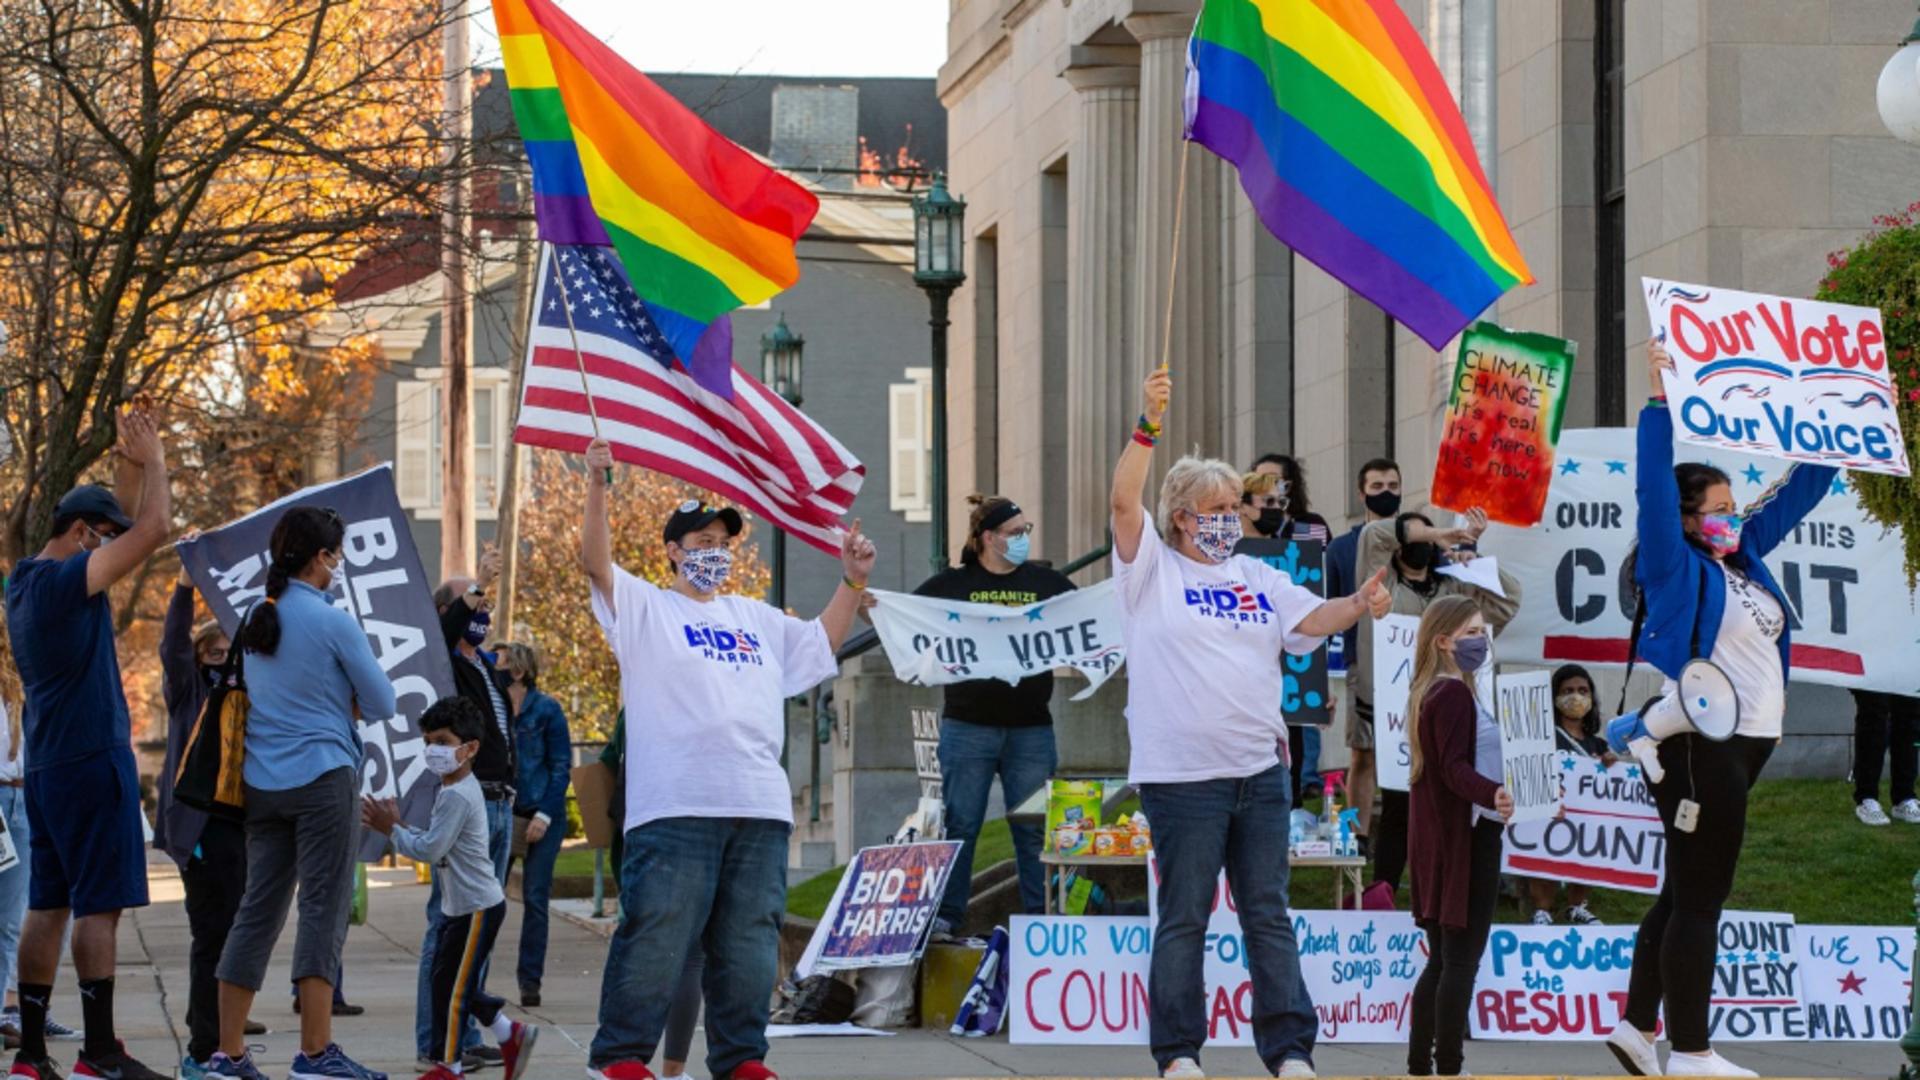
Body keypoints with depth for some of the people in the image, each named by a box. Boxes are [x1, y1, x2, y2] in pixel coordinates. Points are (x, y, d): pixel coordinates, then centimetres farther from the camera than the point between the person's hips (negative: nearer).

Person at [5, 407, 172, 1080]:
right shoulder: (65, 580, -14)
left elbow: (135, 534, 27)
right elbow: (153, 530, -18)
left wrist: (130, 476, 21)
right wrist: (152, 463, -4)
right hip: (92, 760, -9)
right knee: (99, 905, -7)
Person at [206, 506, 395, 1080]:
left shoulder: (255, 620, 10)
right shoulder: (334, 623, -9)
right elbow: (382, 703, -4)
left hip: (262, 782, 6)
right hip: (322, 778, -6)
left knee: (258, 909, 9)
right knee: (323, 909, -3)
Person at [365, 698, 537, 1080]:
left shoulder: (457, 796, -21)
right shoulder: (454, 790, 12)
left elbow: (429, 849, -24)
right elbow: (435, 845, 17)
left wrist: (392, 830, -12)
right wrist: (398, 827, 4)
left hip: (477, 908, -10)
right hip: (459, 906, 10)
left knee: (451, 985, -3)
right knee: (452, 984, 16)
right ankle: (511, 1034, 26)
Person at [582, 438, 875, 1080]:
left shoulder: (756, 619, 25)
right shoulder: (646, 608, 8)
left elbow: (823, 642, 34)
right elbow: (596, 561, -7)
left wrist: (852, 582, 21)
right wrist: (597, 487, -20)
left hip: (761, 809, 6)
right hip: (675, 808, -6)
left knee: (749, 942, 6)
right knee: (656, 935, -10)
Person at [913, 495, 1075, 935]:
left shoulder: (1047, 582, 9)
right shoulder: (953, 584, 3)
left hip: (1030, 730, 2)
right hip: (968, 728, -2)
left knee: (1035, 828, 4)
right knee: (959, 825, 2)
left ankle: (1042, 917, 9)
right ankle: (945, 917, 8)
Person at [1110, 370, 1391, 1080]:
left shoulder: (1257, 578, 16)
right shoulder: (1152, 568, 2)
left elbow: (1310, 618, 6)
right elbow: (1123, 503, -12)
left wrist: (1360, 604, -15)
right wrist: (1148, 426, -23)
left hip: (1259, 773, 5)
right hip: (1181, 775, -5)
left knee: (1269, 916, 6)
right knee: (1184, 920, 0)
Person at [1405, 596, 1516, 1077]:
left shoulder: (1429, 693, 17)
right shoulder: (1454, 693, -14)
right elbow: (1455, 768, -25)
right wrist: (1493, 795, -43)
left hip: (1440, 842, 10)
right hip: (1468, 838, -10)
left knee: (1442, 960, 14)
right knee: (1462, 960, -9)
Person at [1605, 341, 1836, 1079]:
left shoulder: (1742, 558, 14)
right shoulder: (1676, 569, -7)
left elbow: (1795, 494, 23)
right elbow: (1656, 487, -18)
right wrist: (1661, 402, -20)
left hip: (1743, 743, 9)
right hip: (1697, 746, -9)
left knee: (1688, 893, 13)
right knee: (1699, 896, -6)